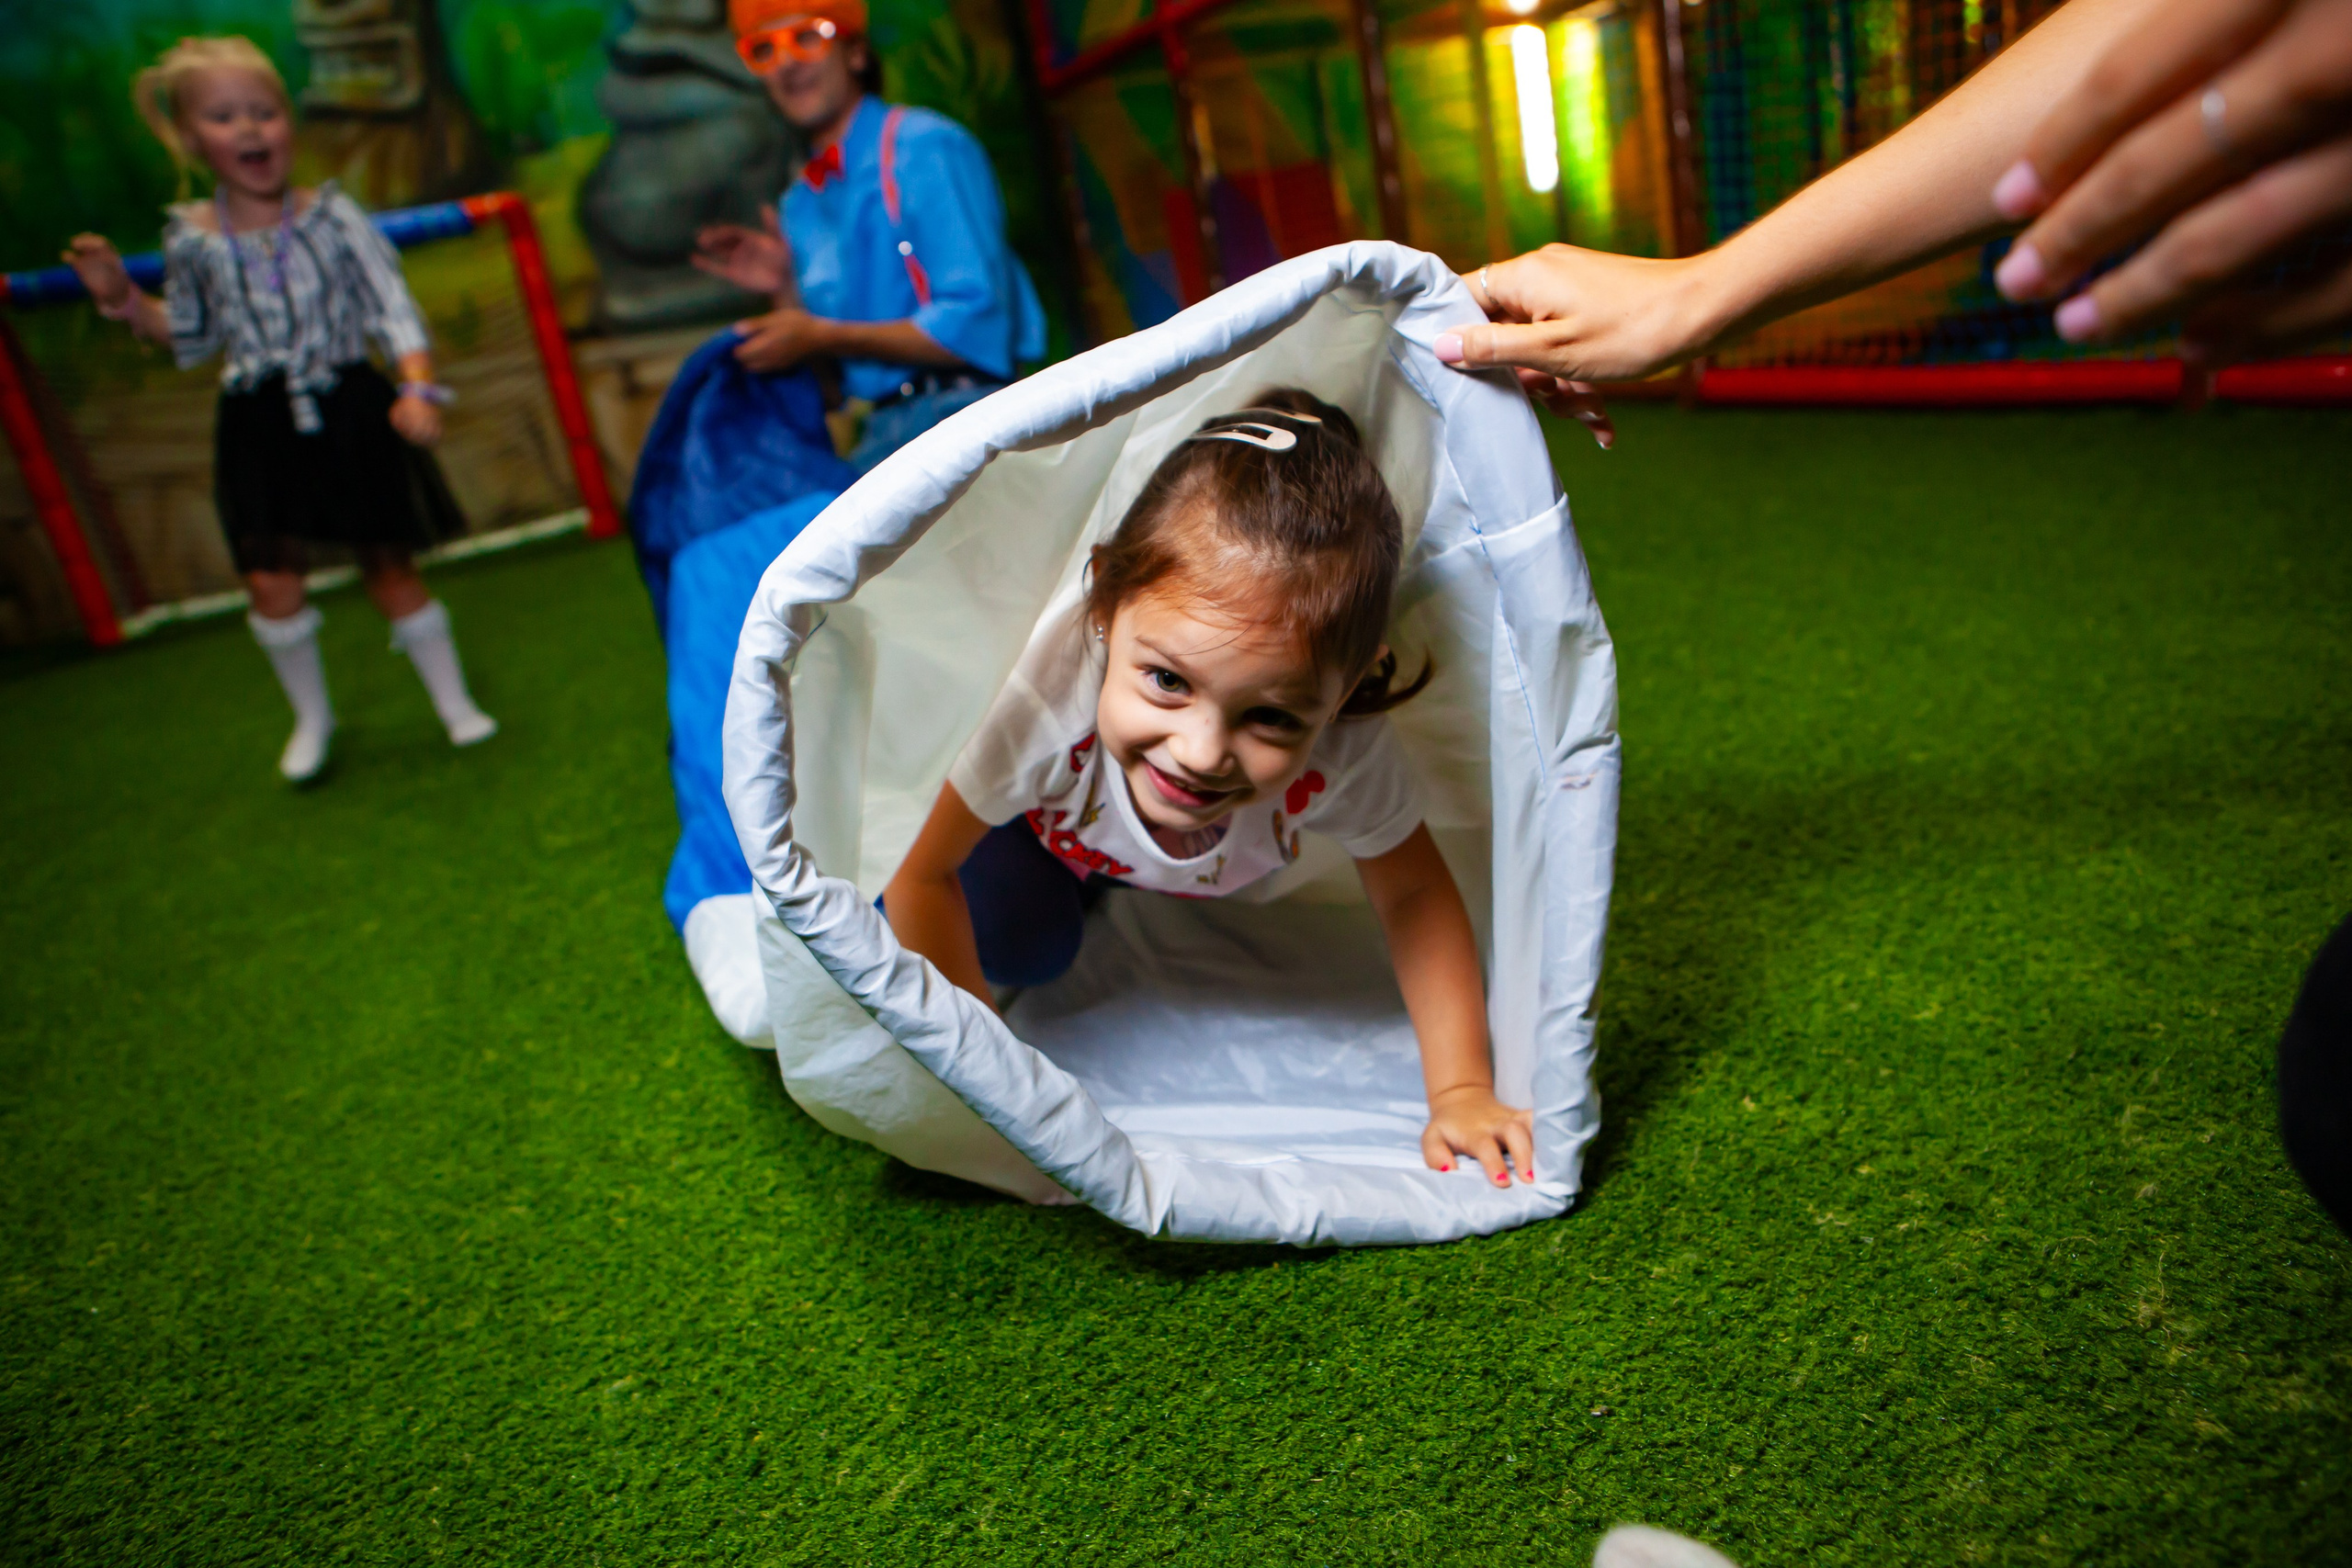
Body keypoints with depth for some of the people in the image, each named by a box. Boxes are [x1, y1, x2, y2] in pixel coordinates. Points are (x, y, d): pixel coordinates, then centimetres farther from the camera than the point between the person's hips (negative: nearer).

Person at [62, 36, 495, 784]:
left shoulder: (333, 214, -5)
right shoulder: (192, 238, 2)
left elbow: (393, 309, -8)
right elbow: (191, 336, 15)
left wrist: (417, 388, -21)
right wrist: (123, 298, 2)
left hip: (349, 412, -2)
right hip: (261, 428, 2)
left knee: (388, 567, 4)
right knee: (270, 581, -1)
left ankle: (457, 706, 19)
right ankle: (312, 718, 21)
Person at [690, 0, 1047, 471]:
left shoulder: (926, 147, -3)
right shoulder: (800, 206, 18)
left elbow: (976, 324, -13)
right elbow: (834, 381, 19)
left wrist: (823, 336, -11)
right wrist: (787, 290, 2)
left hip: (967, 409, -6)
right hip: (880, 434, 6)